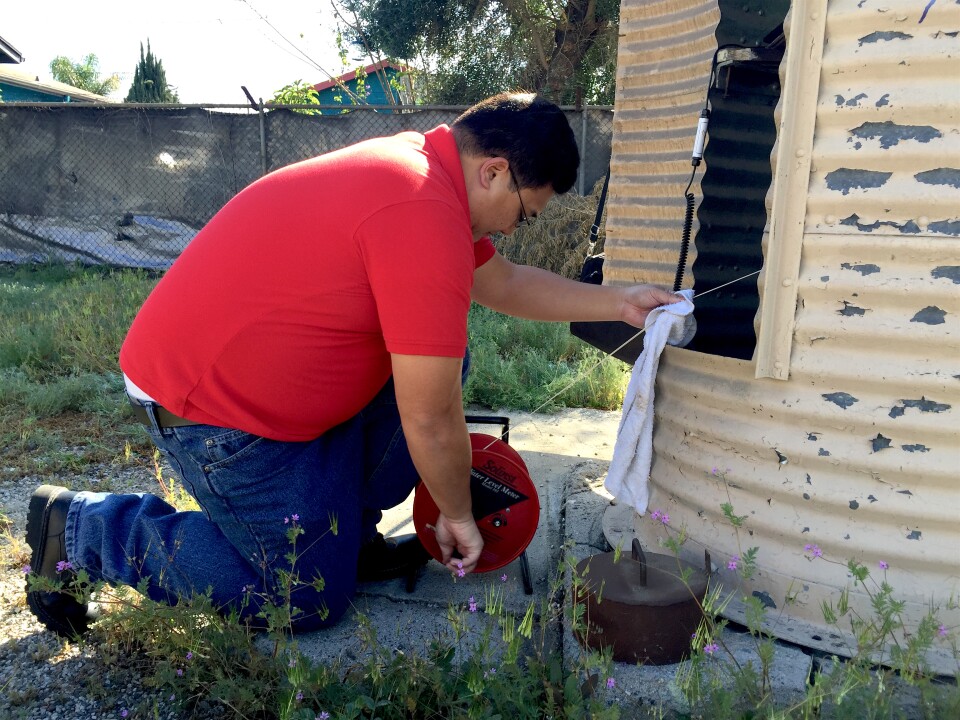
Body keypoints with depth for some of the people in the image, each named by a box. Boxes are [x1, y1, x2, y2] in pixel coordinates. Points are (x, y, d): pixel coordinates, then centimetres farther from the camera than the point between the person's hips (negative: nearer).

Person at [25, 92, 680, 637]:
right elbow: (432, 422, -21)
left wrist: (618, 303, 14)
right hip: (208, 408, -10)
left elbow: (506, 282, 19)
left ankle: (348, 532, 15)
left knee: (442, 359, 6)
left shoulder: (423, 166, 5)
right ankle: (82, 527, 6)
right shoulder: (425, 216, -26)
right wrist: (458, 516, -4)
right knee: (314, 601, 0)